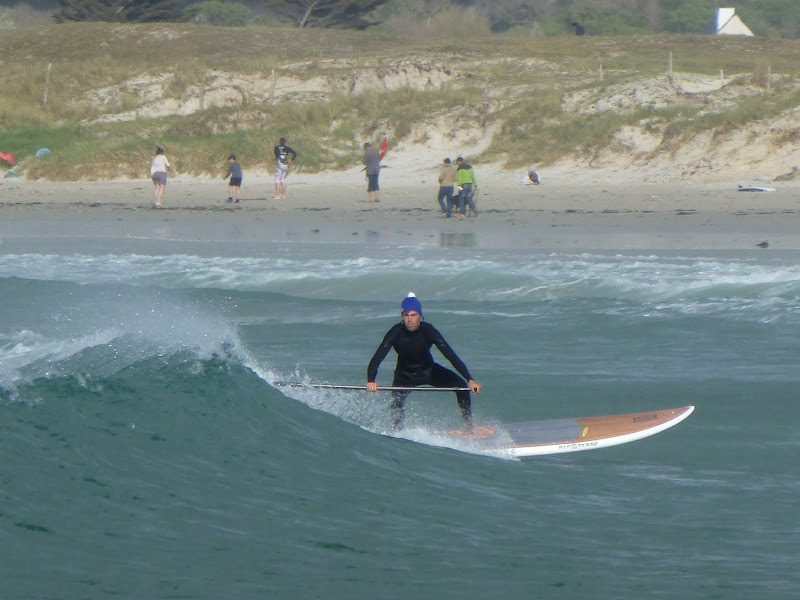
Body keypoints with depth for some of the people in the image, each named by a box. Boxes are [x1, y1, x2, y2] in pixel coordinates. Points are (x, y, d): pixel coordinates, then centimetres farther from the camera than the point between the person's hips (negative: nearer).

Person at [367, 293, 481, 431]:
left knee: (461, 385, -17)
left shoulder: (428, 331, -24)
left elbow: (451, 355, -26)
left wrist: (470, 379, -35)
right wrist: (371, 381, -51)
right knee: (397, 400, -27)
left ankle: (469, 425, -5)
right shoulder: (396, 333, -26)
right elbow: (377, 358, -32)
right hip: (405, 374, -1)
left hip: (428, 370, 1)